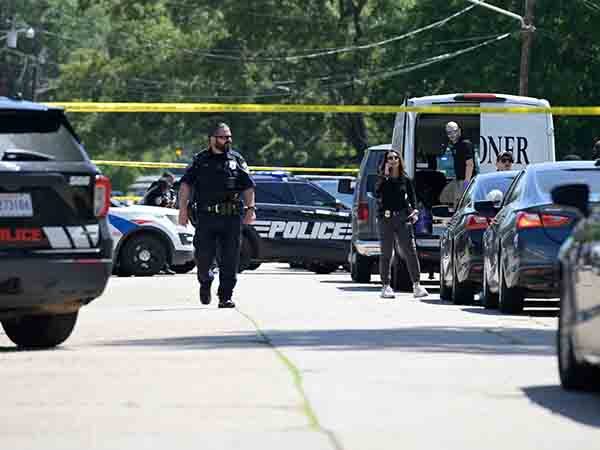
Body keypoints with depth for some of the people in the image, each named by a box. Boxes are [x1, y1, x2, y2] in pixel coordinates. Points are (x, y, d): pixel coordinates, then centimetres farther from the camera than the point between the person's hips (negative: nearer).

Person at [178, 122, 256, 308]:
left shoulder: (237, 160, 13)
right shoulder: (200, 160, 9)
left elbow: (248, 186, 12)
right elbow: (186, 184, 3)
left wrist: (251, 208, -2)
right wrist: (183, 207, -9)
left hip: (232, 217, 1)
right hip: (206, 216, -1)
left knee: (229, 260, -2)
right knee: (203, 257, -2)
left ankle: (225, 297, 4)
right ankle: (205, 282, 28)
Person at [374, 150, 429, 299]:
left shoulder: (405, 180, 10)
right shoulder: (382, 179, 3)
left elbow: (412, 197, 16)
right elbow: (377, 193, -13)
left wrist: (414, 210, 0)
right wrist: (385, 176, -14)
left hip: (403, 218, 1)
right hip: (386, 218, -1)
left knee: (410, 251, -7)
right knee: (386, 253, 2)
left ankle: (416, 285, -7)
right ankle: (386, 286, 8)